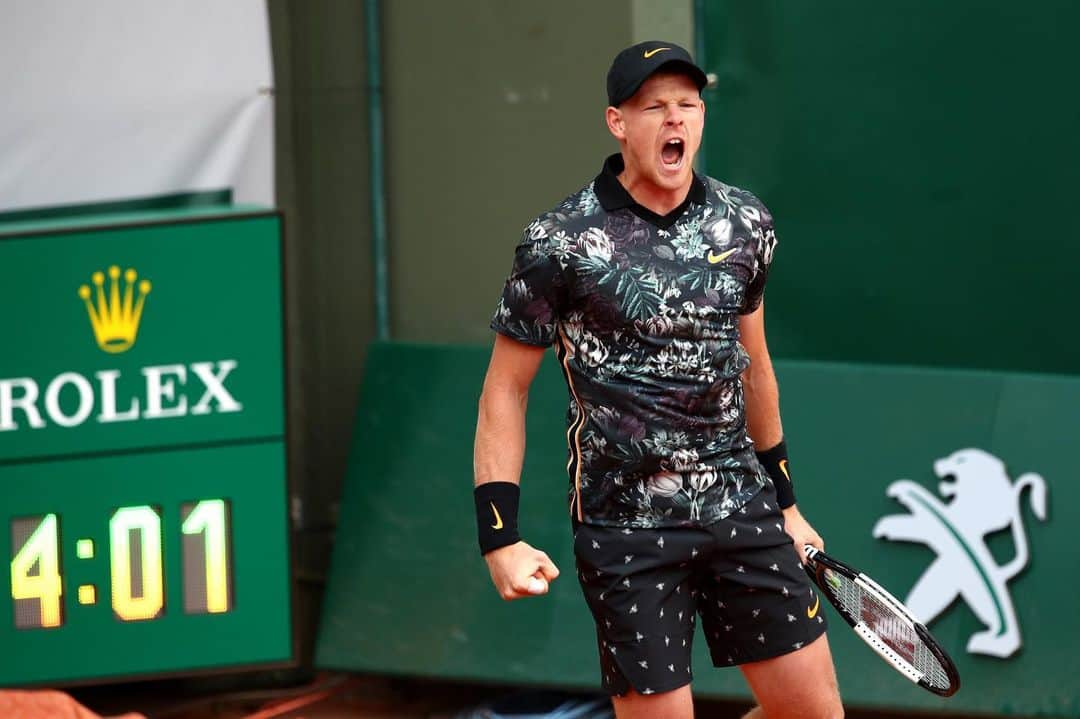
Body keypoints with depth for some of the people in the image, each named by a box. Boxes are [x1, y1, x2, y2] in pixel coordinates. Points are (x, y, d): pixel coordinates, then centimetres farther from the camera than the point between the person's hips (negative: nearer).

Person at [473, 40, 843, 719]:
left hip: (742, 510, 5)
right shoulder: (560, 242, -9)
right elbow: (506, 389, -3)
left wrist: (784, 498, 24)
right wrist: (500, 537, -10)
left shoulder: (745, 223, 5)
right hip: (626, 529, -4)